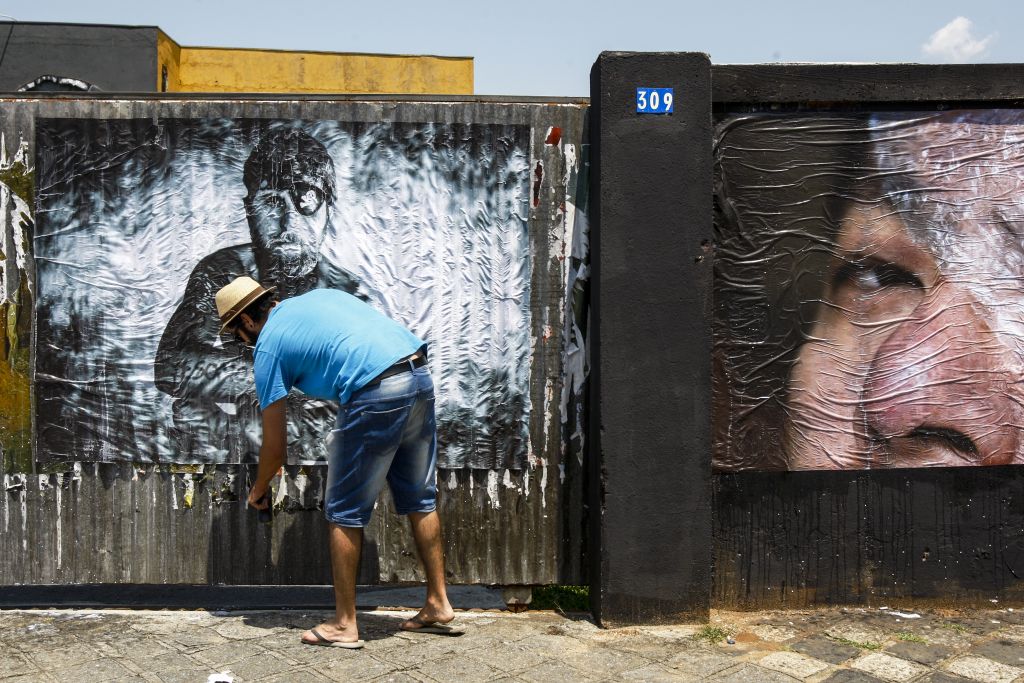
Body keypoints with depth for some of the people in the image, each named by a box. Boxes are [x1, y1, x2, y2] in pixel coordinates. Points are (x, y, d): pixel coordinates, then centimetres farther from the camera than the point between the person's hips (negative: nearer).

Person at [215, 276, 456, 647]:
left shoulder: (268, 346, 8)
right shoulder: (319, 295, 25)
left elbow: (275, 445, 12)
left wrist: (257, 491, 29)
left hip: (377, 394, -7)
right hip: (421, 376, 8)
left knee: (344, 512, 8)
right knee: (420, 498, 19)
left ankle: (344, 625, 16)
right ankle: (438, 605, 28)